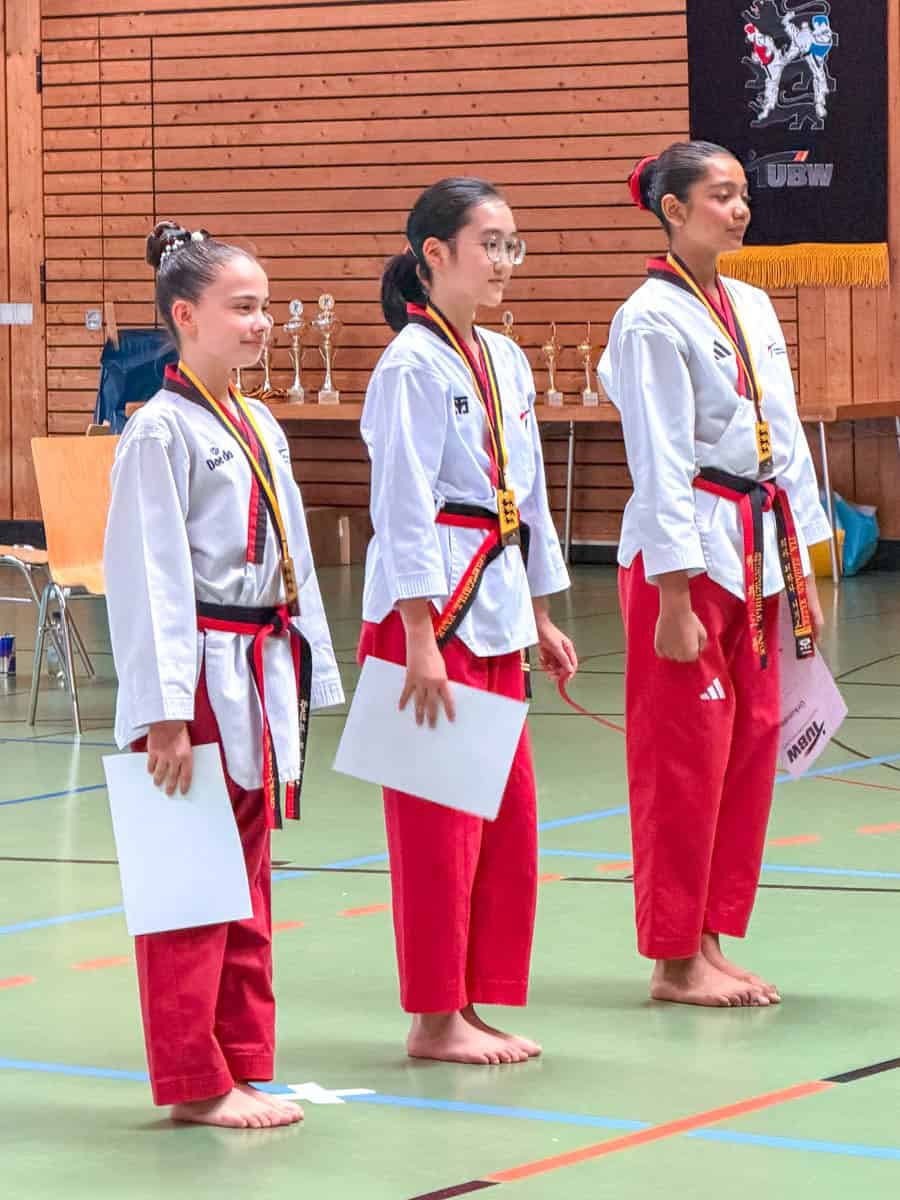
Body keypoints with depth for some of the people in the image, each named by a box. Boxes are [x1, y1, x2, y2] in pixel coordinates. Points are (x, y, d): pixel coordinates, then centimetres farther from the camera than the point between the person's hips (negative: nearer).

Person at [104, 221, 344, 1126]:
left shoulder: (259, 429, 13)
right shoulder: (161, 430, -12)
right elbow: (148, 576, -15)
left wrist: (304, 680, 16)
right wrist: (166, 713, -18)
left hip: (261, 675, 8)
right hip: (197, 679, -8)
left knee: (246, 883, 13)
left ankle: (242, 1067, 21)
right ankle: (193, 1082, 5)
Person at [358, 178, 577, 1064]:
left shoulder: (505, 361, 13)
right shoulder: (412, 367, -12)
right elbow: (404, 511, -16)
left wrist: (541, 618, 19)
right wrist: (422, 640, -19)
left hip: (497, 607, 9)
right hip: (430, 608, -9)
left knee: (508, 819, 10)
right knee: (438, 822, -3)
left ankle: (474, 1007, 20)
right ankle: (434, 1019, 6)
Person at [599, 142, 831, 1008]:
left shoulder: (752, 309, 12)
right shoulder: (653, 320, -12)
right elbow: (661, 465, -15)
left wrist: (802, 574, 14)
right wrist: (673, 601, -17)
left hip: (758, 548, 8)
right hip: (685, 552, -8)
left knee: (748, 748, 10)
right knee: (684, 756, -2)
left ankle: (709, 944, 20)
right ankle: (675, 961, 7)